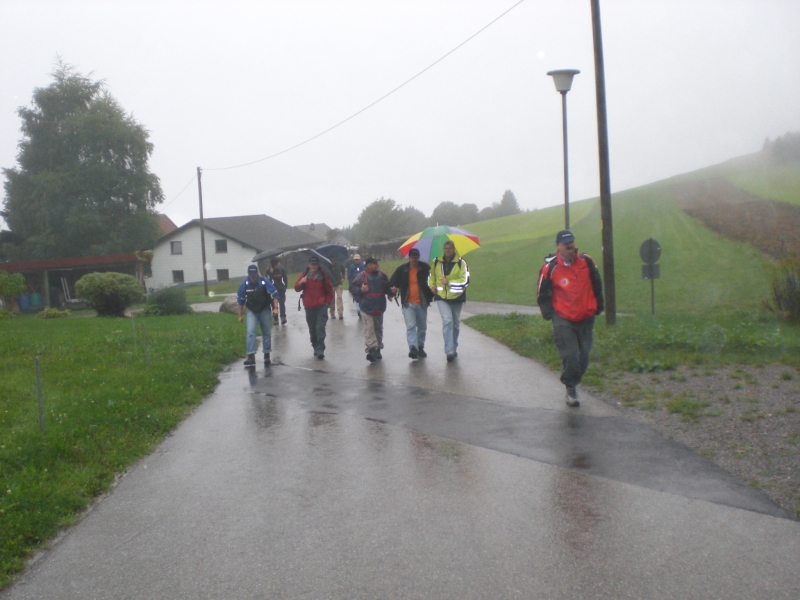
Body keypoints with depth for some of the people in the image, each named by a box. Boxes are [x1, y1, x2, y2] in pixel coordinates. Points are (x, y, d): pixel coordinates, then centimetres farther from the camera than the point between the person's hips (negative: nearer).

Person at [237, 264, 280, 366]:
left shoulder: (265, 282, -13)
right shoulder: (245, 284, -7)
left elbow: (274, 294, -8)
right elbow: (240, 300, 4)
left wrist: (275, 308, -19)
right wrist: (240, 315, 6)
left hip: (264, 310, 0)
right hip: (251, 312, 0)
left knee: (267, 333, 5)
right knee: (250, 332, -14)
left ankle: (267, 355, 16)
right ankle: (251, 356, -15)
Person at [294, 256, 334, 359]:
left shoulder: (324, 276, 2)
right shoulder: (304, 275, 5)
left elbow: (330, 291, 8)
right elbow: (297, 289, 2)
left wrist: (327, 302, -1)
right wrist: (301, 282, -18)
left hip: (321, 307, -3)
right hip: (309, 307, 3)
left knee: (320, 328, -14)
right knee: (312, 329, 11)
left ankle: (320, 350, -14)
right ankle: (316, 348, 25)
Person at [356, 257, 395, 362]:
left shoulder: (382, 275, 4)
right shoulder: (362, 276, -9)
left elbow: (387, 287, 18)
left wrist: (391, 293, 0)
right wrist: (360, 290, -23)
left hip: (379, 308, 5)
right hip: (367, 308, -5)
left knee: (378, 329, 15)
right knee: (369, 329, -12)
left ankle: (377, 349, 27)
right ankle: (371, 349, -16)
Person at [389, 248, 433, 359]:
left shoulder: (425, 268, 1)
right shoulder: (402, 269, 3)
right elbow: (393, 282, 11)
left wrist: (430, 296, -6)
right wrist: (393, 288, -10)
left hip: (422, 303, 1)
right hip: (408, 303, -1)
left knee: (422, 327, 11)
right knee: (410, 326, -15)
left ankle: (420, 347, 25)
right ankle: (413, 347, -22)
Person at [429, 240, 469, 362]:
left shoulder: (461, 262, -6)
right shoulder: (436, 262, 3)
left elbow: (465, 281, -11)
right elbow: (431, 275, 19)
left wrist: (449, 282, -19)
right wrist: (432, 285, 1)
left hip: (457, 297, 0)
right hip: (442, 297, 0)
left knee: (455, 323, 13)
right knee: (447, 320, -17)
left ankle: (454, 348, 32)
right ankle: (449, 351, -20)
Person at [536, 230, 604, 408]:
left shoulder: (586, 261, 0)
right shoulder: (550, 268, -9)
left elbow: (597, 285, 13)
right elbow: (542, 294, 0)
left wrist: (598, 306, 12)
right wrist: (549, 313, -6)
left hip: (586, 318, 4)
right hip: (563, 320, -4)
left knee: (583, 356, 9)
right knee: (570, 356, -11)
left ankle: (573, 382, 31)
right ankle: (571, 390, 7)